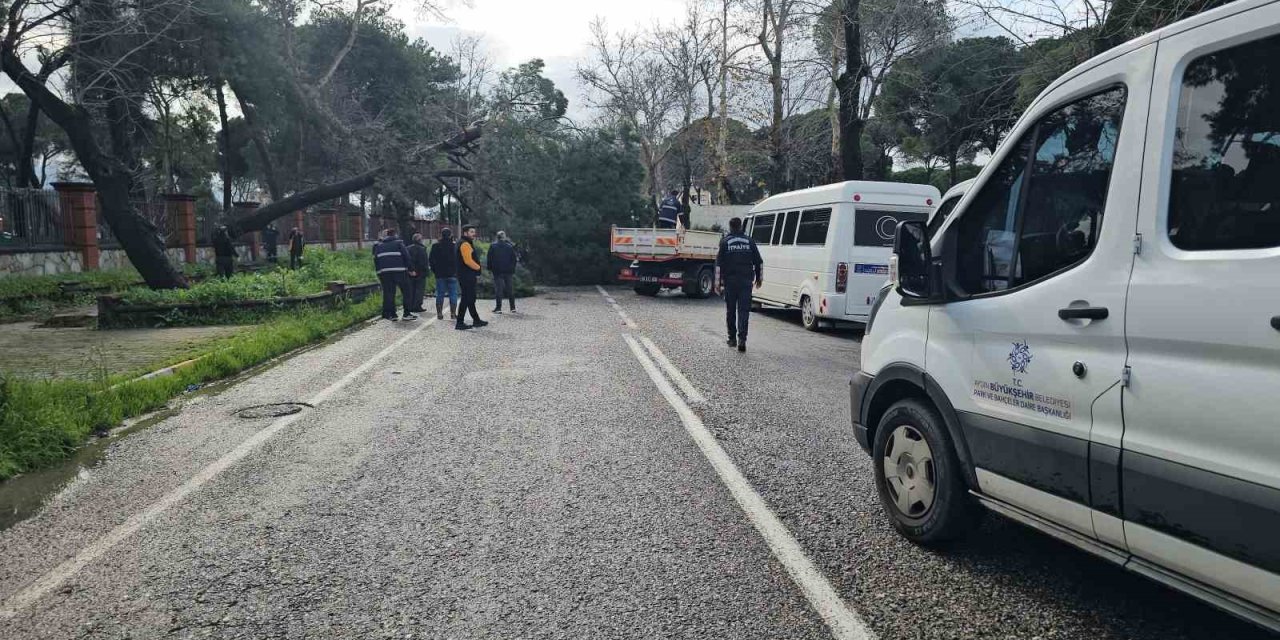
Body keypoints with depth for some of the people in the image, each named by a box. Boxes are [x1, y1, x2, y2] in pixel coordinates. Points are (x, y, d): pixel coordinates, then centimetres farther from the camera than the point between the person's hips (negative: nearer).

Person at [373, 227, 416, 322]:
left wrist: (379, 271, 17)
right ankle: (407, 313, 1)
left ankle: (391, 314, 4)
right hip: (399, 271, -4)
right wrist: (408, 268, 3)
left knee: (388, 294, 7)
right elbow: (406, 256, -4)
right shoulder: (398, 243, 3)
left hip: (384, 272, 4)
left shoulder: (379, 246, 16)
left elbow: (375, 260, 14)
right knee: (406, 292, 4)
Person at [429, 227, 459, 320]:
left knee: (440, 294, 8)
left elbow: (431, 260, 3)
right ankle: (453, 313, 1)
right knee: (453, 294, 3)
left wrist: (434, 270, 12)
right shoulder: (455, 246, -8)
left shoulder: (435, 246, 0)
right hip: (452, 274, -2)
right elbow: (458, 260, -8)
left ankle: (439, 314, 8)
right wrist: (457, 271, 3)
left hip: (440, 274, 2)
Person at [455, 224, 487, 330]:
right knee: (466, 299, -8)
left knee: (471, 299, 16)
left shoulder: (469, 244, 20)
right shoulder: (465, 244, -14)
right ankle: (460, 323, -5)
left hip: (469, 276, 11)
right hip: (466, 277, -11)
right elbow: (468, 261, -23)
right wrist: (478, 267, -8)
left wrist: (476, 274, 15)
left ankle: (476, 320, 25)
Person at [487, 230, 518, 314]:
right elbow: (514, 258, 3)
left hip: (497, 271, -1)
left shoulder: (493, 246, -2)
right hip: (509, 271, 2)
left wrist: (490, 268, 7)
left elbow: (490, 258, -1)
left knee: (498, 290, 0)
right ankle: (513, 307, 10)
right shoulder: (510, 246, 1)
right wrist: (513, 268, 11)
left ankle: (498, 308, -3)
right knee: (510, 289, 8)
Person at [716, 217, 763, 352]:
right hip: (746, 281, 1)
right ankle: (742, 338, -15)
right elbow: (758, 261, 10)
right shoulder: (749, 241, 6)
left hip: (730, 281, -1)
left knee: (730, 310, 11)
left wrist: (718, 282, 0)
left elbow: (719, 263, -3)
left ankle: (732, 338, 18)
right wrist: (759, 278, 19)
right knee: (744, 310, -2)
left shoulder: (725, 241, 1)